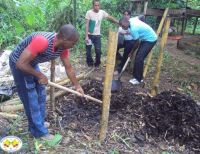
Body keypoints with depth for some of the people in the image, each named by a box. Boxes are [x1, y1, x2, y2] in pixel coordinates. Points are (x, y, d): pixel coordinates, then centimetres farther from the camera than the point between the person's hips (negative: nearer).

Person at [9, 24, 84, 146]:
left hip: (32, 63, 8)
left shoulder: (63, 47, -13)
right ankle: (41, 132, 12)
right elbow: (21, 63, -34)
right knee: (31, 100, -2)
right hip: (19, 64, -8)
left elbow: (69, 67, 2)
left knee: (41, 95, 15)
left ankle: (36, 125, 32)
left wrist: (77, 86, 7)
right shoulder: (42, 41, -38)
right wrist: (40, 75, -22)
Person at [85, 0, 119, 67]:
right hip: (89, 35, -2)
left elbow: (110, 18, 8)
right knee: (88, 51, 6)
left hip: (97, 35, 2)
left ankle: (97, 64, 22)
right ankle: (90, 63, 26)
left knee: (98, 51, 0)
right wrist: (86, 36, -14)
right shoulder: (89, 12, -11)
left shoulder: (102, 12, -3)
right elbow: (87, 25, -10)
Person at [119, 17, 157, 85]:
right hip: (146, 38, 10)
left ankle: (139, 79, -4)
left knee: (139, 58, -14)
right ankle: (136, 76, 16)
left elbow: (137, 42, -18)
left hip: (150, 39, -10)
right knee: (138, 57, 8)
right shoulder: (132, 19, -4)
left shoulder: (133, 28, -29)